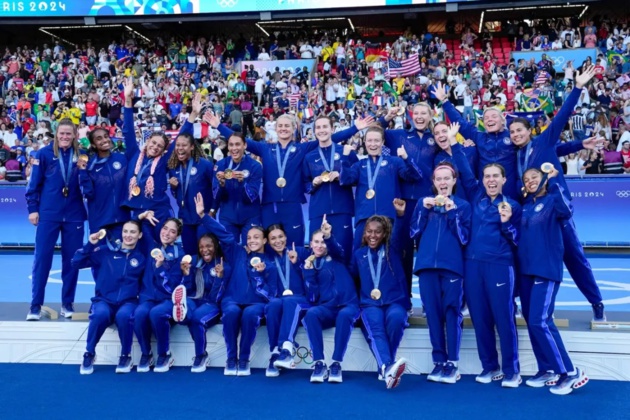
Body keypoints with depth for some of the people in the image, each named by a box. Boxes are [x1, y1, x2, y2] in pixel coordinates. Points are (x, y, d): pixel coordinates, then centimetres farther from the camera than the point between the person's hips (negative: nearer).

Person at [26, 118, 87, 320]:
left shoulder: (80, 155, 5)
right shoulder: (44, 153, -1)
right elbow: (34, 183, 0)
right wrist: (32, 208, -4)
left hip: (74, 215, 2)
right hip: (48, 214, -2)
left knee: (71, 259, 6)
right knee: (42, 258, -1)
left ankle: (67, 303, 18)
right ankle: (36, 305, 9)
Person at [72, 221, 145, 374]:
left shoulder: (142, 257, 6)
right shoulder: (106, 251, 4)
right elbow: (76, 263, 2)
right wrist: (90, 245, -9)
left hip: (128, 302, 0)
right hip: (104, 300, 1)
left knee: (124, 315, -35)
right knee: (100, 313, -34)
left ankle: (125, 356, -10)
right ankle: (89, 354, -9)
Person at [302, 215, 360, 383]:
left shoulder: (337, 258, 13)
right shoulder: (309, 264, 15)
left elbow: (335, 247, -15)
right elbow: (314, 295, 3)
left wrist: (328, 236, -36)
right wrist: (308, 271, -7)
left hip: (348, 305, -1)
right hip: (326, 308, 1)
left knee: (344, 315, -37)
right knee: (311, 313, -33)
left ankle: (336, 363, -31)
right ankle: (319, 363, -31)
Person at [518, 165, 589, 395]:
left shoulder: (552, 200, -4)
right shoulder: (525, 206, 16)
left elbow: (565, 211, -27)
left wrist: (553, 180, -28)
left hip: (547, 269, -7)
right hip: (526, 269, 7)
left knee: (540, 321, -15)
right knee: (531, 321, 9)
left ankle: (570, 372, -6)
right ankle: (547, 370, 19)